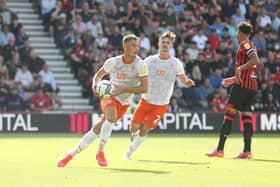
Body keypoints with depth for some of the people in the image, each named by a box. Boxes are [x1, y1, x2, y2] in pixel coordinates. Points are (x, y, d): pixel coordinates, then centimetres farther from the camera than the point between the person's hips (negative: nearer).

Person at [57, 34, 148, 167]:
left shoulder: (140, 65, -12)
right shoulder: (113, 62, -7)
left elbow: (144, 87, -17)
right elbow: (99, 74, 10)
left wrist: (123, 89, -25)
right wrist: (95, 85, -13)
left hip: (124, 102, 1)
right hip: (109, 95, -1)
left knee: (97, 129, -6)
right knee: (111, 118, -30)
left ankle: (73, 153, 7)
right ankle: (100, 152, -13)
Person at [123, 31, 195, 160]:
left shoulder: (176, 64, -3)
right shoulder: (149, 60, 0)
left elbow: (184, 81, 4)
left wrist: (188, 82, -20)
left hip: (161, 105, -1)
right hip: (146, 100, 1)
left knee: (144, 130, -8)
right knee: (134, 128, -4)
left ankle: (130, 152, 12)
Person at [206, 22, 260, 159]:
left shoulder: (245, 44, -7)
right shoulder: (251, 46, 21)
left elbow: (255, 60, -23)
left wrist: (240, 68, -27)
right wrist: (235, 78, 34)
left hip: (242, 84, -9)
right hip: (252, 86, 9)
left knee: (229, 114, -6)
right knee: (246, 116, 5)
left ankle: (220, 149, -8)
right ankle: (247, 150, -2)